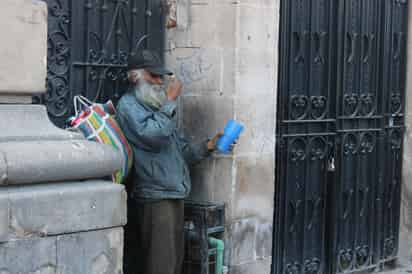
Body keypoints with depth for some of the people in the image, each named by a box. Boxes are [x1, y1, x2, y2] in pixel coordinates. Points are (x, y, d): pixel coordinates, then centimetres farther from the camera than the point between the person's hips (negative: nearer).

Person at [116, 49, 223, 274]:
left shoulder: (158, 106, 21)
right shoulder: (129, 104, -6)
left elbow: (180, 150, 21)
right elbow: (153, 137, -22)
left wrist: (207, 147, 6)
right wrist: (170, 101, -14)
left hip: (174, 196, 9)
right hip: (154, 197, -9)